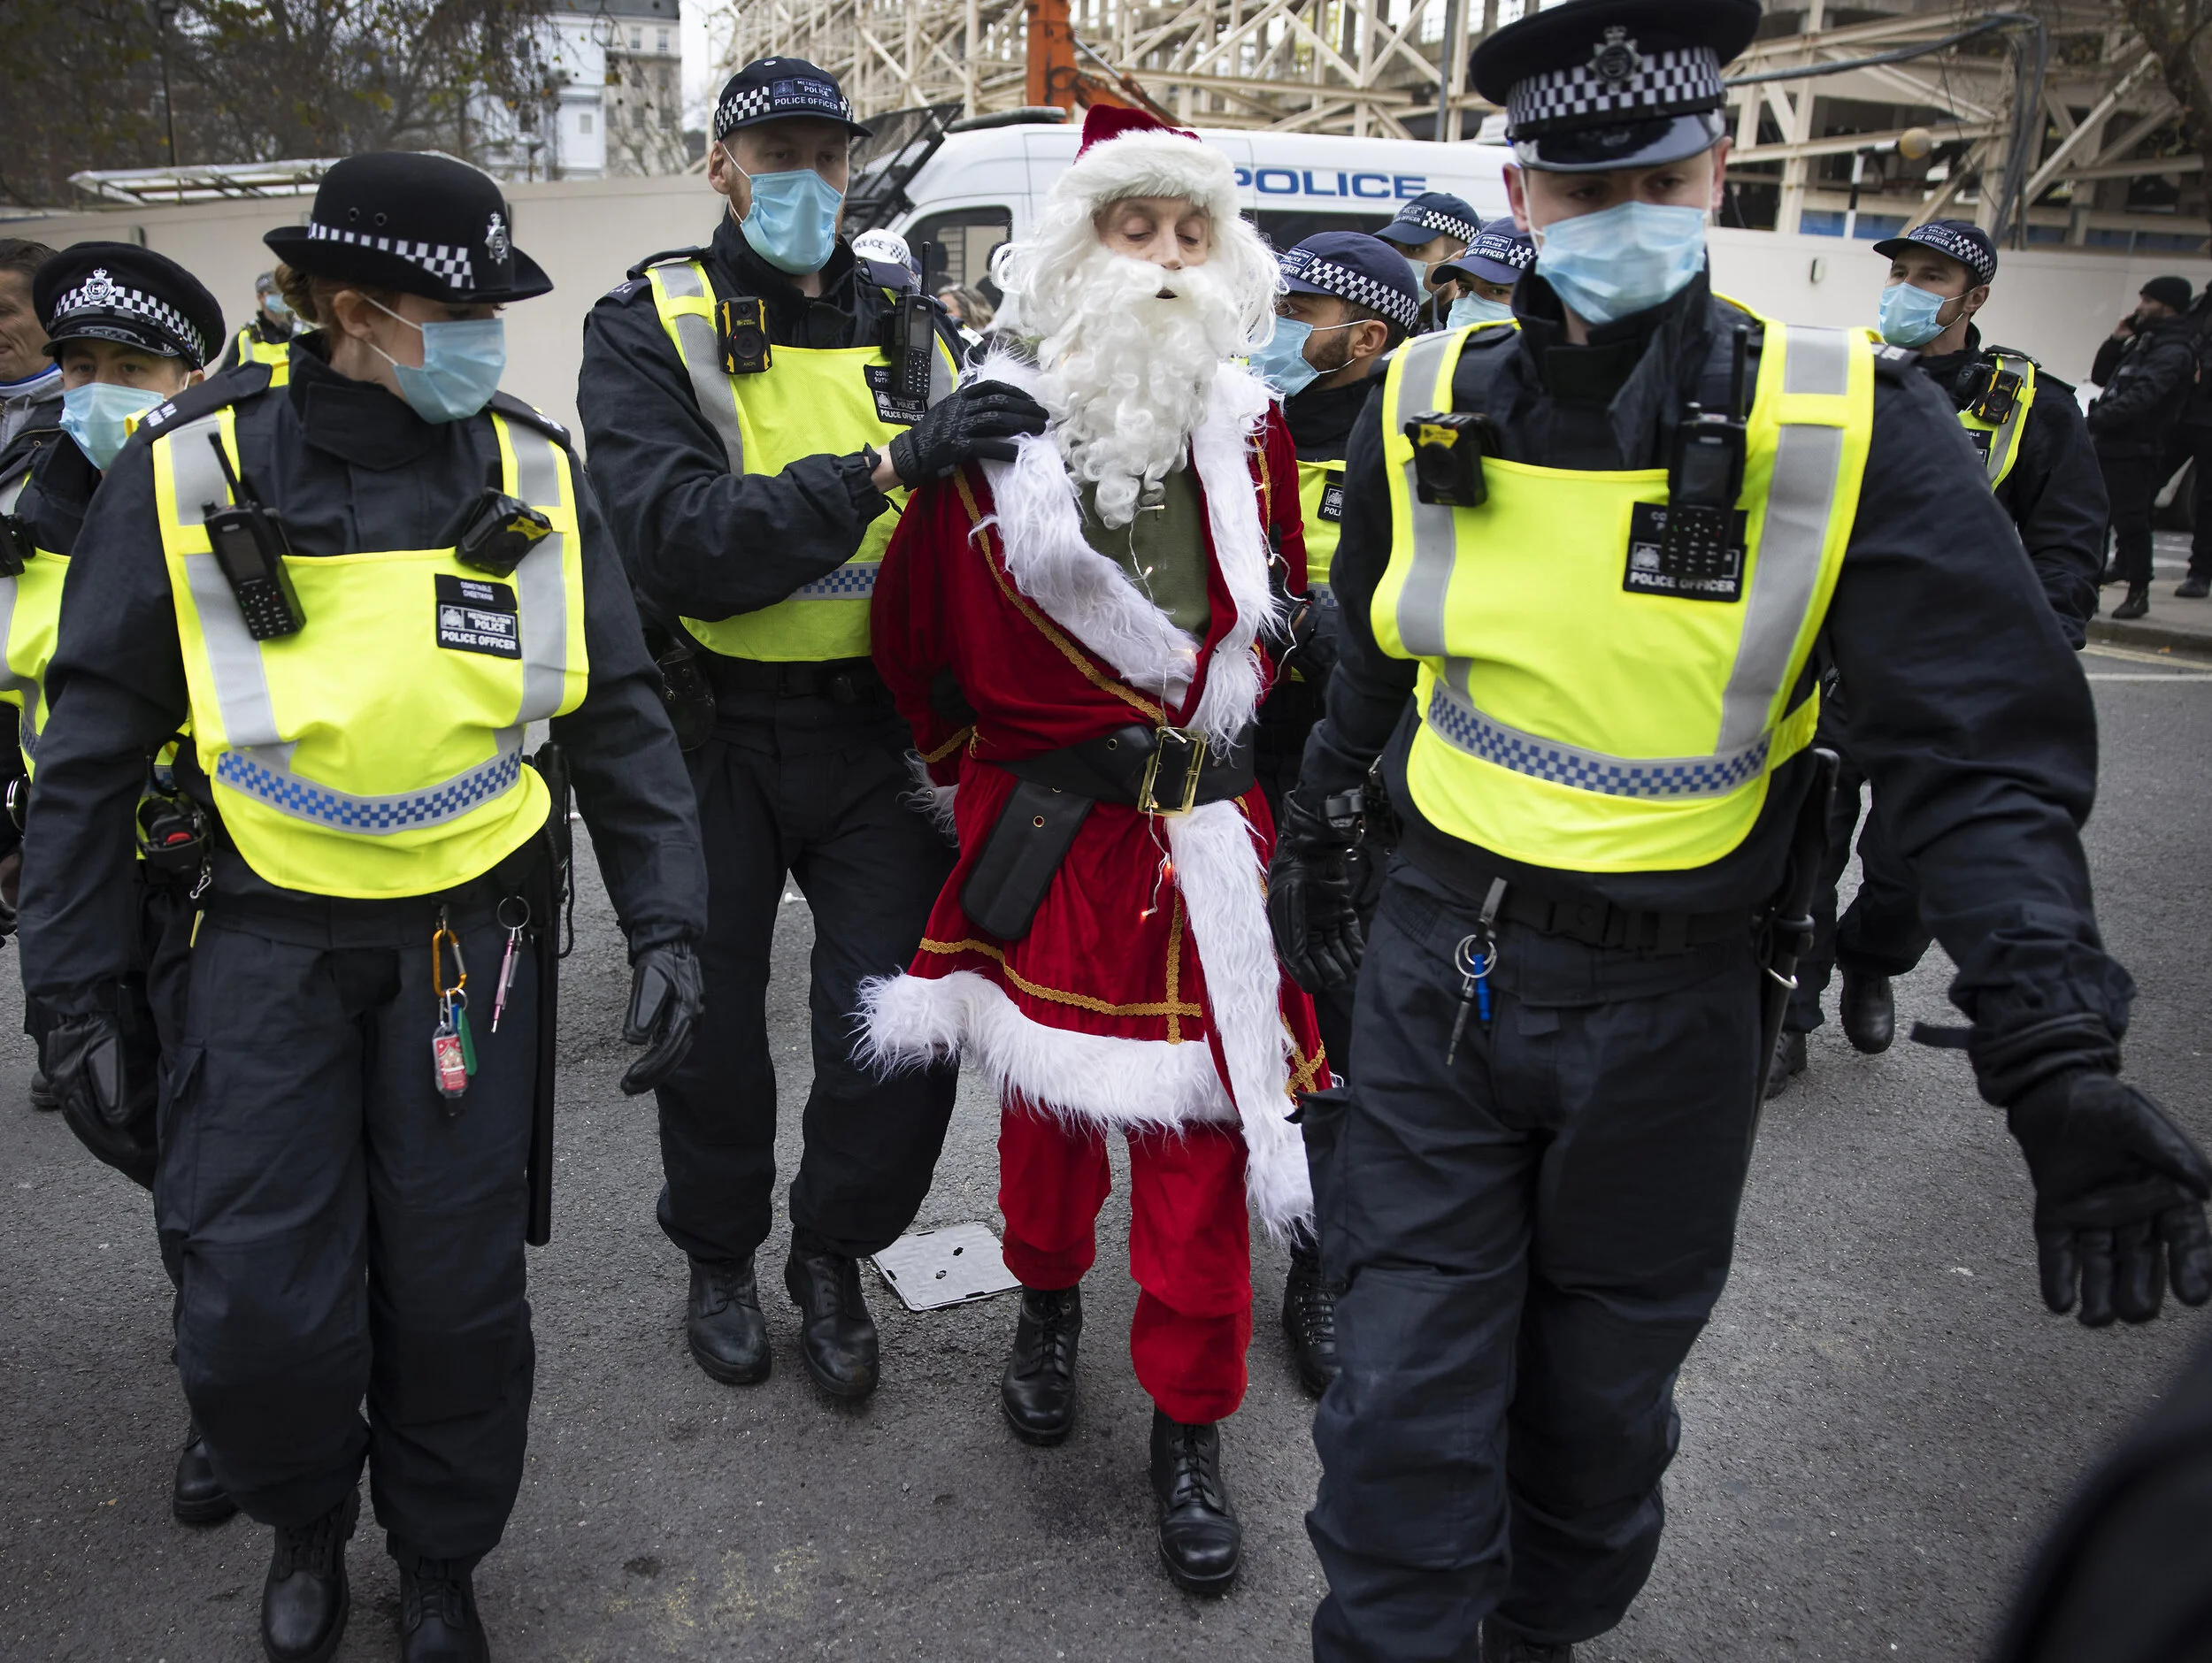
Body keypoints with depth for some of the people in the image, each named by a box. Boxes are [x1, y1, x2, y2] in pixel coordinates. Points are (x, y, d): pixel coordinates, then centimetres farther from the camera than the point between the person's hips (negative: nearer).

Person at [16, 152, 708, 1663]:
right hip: (270, 933, 0)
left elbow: (618, 716, 3)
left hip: (472, 930, 1)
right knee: (260, 1311, 1)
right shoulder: (192, 471, -5)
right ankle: (305, 1524, 35)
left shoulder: (532, 470, -1)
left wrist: (666, 924, -3)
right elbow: (97, 742, 2)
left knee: (457, 1292, 8)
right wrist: (79, 976, 2)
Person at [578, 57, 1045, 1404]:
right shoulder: (651, 328, -3)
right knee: (710, 1026, 12)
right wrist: (881, 468, -28)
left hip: (876, 731, 2)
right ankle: (722, 1252, 38)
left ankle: (832, 1254, 27)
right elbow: (679, 540, -21)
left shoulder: (911, 334, 9)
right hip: (713, 729, -2)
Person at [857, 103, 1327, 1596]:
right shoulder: (997, 431, -5)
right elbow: (916, 631, 7)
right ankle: (1049, 1304, 45)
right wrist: (976, 766, 13)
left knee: (1203, 1129, 3)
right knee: (1046, 1095, 15)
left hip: (1205, 837, 1)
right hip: (1041, 837, -1)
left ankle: (1191, 1428, 21)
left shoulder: (1251, 430, 3)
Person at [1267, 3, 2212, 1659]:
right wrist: (1312, 833, 21)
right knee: (1406, 1403, 6)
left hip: (1671, 1009, -1)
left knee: (1599, 1402, 19)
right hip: (1437, 965, 2)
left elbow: (1985, 755, -16)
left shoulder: (1854, 428, -13)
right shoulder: (1427, 411, -3)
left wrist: (2059, 1056, -27)